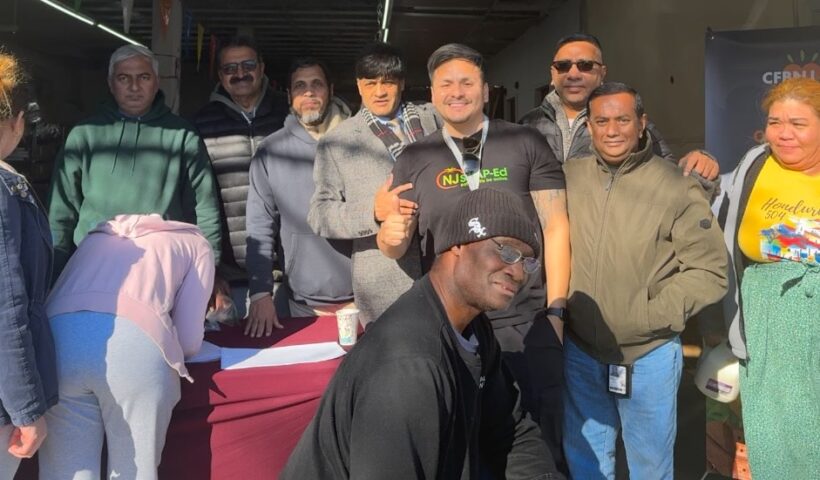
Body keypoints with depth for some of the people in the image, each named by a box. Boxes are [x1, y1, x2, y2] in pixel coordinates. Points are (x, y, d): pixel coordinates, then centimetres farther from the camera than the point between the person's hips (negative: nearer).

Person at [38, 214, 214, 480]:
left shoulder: (98, 235, 38)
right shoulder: (196, 243, 26)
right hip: (135, 342, -3)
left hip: (58, 338, 4)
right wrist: (165, 345, 39)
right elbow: (190, 342, 17)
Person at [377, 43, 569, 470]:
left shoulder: (526, 144, 0)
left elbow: (556, 226, -2)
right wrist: (390, 235, -19)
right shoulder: (414, 160, 5)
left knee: (539, 442, 12)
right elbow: (395, 246, 6)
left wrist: (555, 310, -8)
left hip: (529, 321, -1)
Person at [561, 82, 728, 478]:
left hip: (649, 354, -3)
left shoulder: (676, 187, -12)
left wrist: (653, 316, -17)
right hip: (579, 350, 3)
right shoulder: (568, 178, -1)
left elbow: (709, 270, -10)